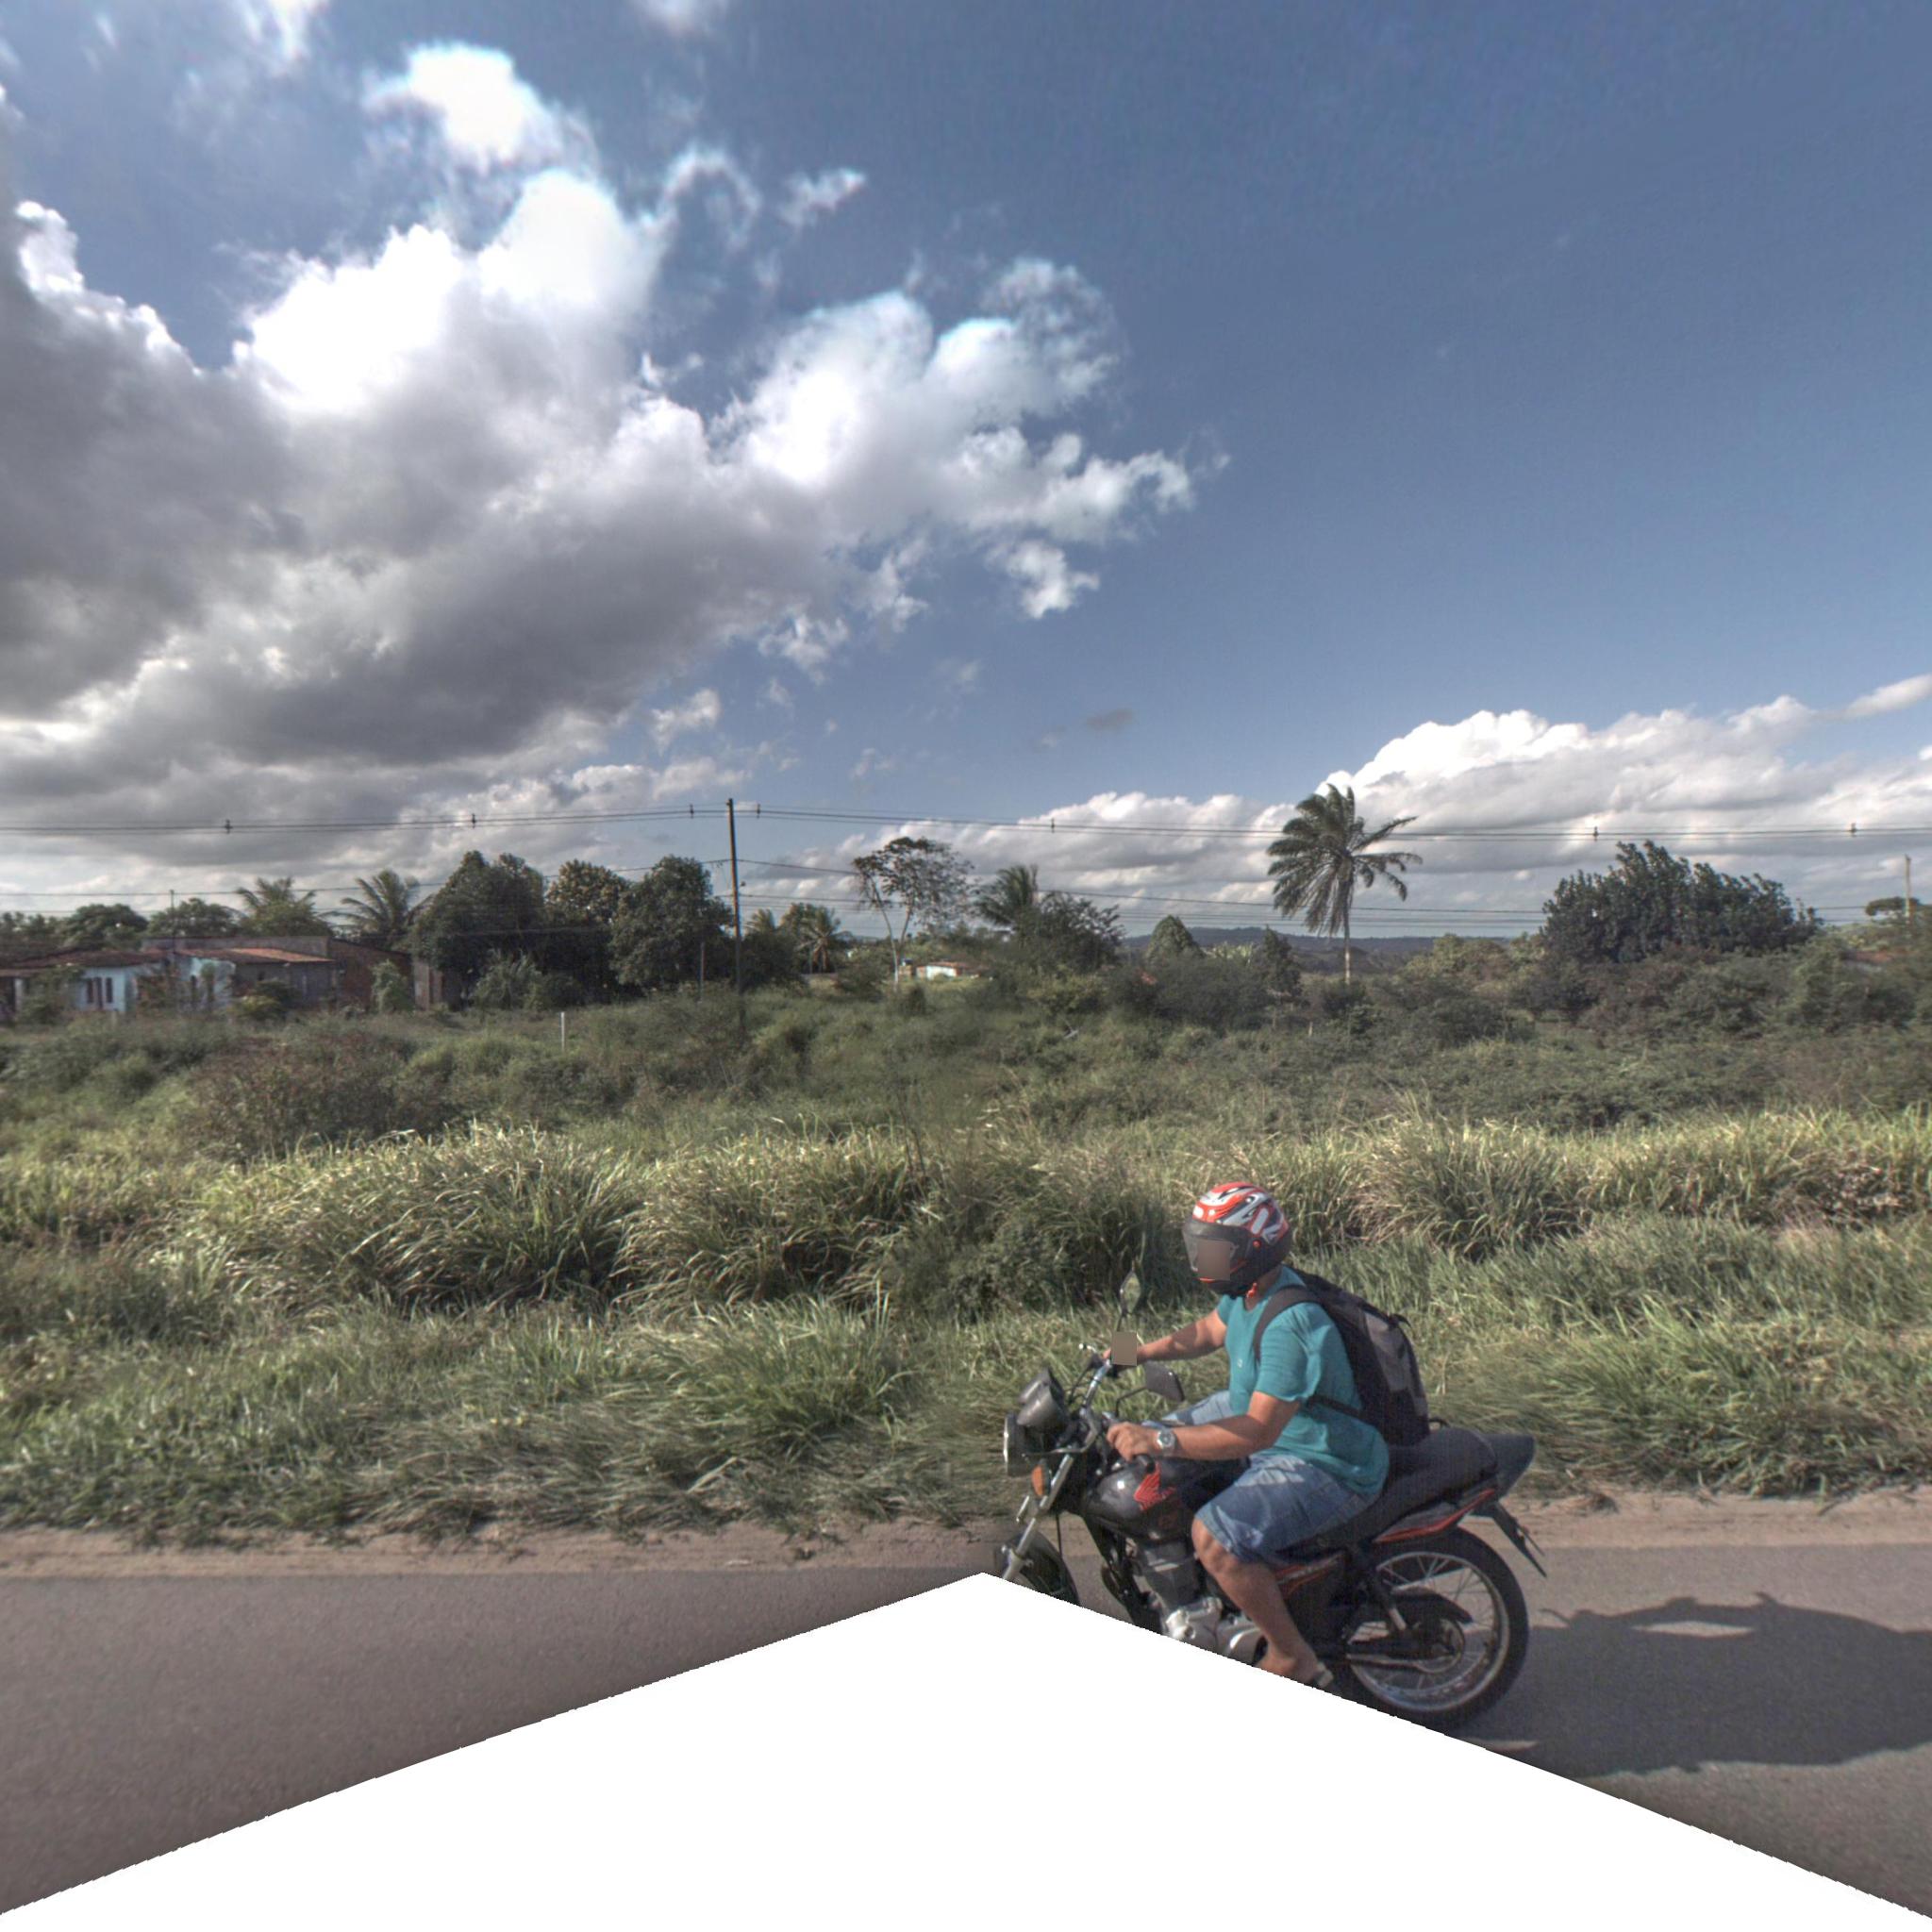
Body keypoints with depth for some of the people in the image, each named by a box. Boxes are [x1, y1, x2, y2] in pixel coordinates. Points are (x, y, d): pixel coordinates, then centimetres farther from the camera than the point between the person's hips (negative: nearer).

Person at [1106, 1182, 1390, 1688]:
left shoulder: (1292, 1326, -33)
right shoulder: (1248, 1289, -4)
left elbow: (1258, 1431, -37)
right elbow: (1210, 1329, 17)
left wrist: (1160, 1440, -44)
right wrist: (1145, 1351, 5)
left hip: (1326, 1465, -10)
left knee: (1216, 1536, -26)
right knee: (1168, 1440, 15)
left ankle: (1293, 1659, -3)